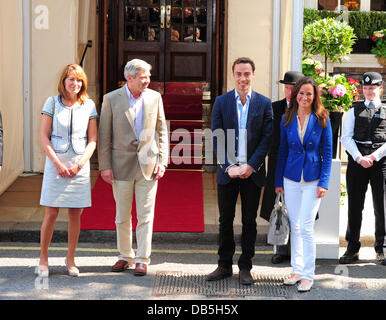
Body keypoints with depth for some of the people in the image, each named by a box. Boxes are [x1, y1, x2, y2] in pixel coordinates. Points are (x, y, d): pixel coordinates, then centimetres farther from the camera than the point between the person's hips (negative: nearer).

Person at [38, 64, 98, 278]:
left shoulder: (89, 106, 4)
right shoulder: (52, 103, 1)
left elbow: (93, 140, 4)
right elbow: (44, 136, -1)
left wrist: (79, 164, -8)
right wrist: (57, 163, -10)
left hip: (80, 166, 2)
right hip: (55, 163, -1)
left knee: (75, 214, 5)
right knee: (51, 214, -2)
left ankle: (70, 259, 18)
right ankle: (43, 259, 12)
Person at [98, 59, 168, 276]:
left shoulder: (155, 97, 4)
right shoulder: (111, 99, -1)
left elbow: (162, 131, 8)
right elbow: (104, 135, 0)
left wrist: (162, 161, 0)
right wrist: (105, 166, -4)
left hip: (148, 164, 1)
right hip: (122, 165, 0)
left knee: (145, 215, 1)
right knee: (122, 216, 9)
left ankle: (142, 259, 9)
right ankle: (125, 256, 23)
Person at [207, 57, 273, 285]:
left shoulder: (264, 103, 2)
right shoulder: (222, 102, 4)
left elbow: (267, 138, -2)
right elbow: (217, 138, 1)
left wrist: (250, 166, -12)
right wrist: (229, 166, -10)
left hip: (252, 172, -1)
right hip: (227, 171, 1)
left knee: (249, 221, 6)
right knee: (225, 220, 7)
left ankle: (245, 267, 15)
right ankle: (225, 265, 18)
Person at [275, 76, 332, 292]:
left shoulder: (321, 119, -3)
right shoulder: (287, 119, 5)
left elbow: (327, 153, -2)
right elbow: (282, 151, 10)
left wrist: (324, 183, -9)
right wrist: (279, 181, 9)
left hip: (313, 180, -3)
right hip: (291, 179, 3)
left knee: (306, 228, -7)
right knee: (295, 227, 9)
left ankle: (308, 275, 2)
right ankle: (297, 270, 20)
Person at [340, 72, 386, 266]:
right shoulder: (354, 111, 13)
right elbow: (346, 137, 4)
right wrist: (359, 157, -11)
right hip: (357, 159, 1)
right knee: (354, 205, 2)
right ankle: (352, 249, 9)